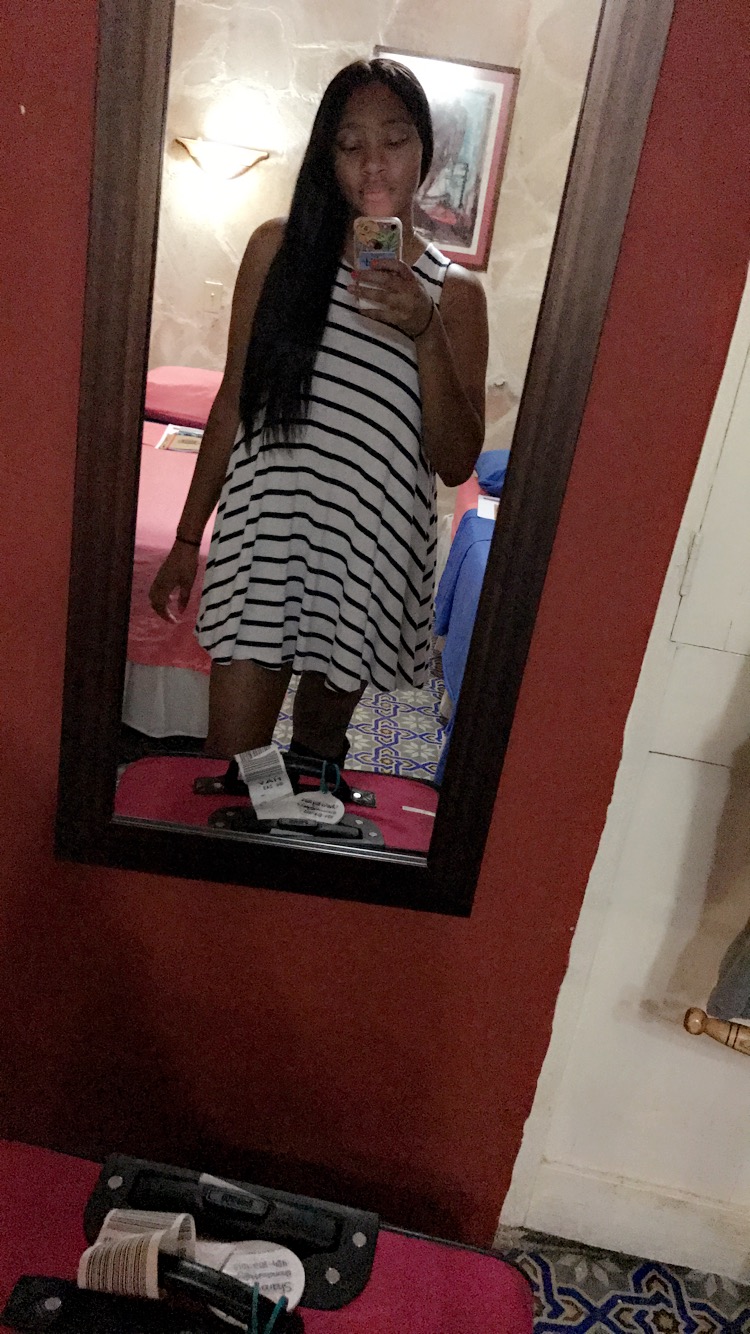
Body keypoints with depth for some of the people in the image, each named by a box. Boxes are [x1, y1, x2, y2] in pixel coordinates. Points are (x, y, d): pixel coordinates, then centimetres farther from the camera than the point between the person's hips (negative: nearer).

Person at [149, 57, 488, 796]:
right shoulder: (279, 247, 1)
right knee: (229, 766, -2)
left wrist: (426, 332, -20)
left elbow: (456, 462, -6)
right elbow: (233, 401, 6)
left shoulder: (455, 292, 1)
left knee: (318, 743, 18)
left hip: (374, 547, 1)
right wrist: (186, 541, 7)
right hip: (265, 530, 0)